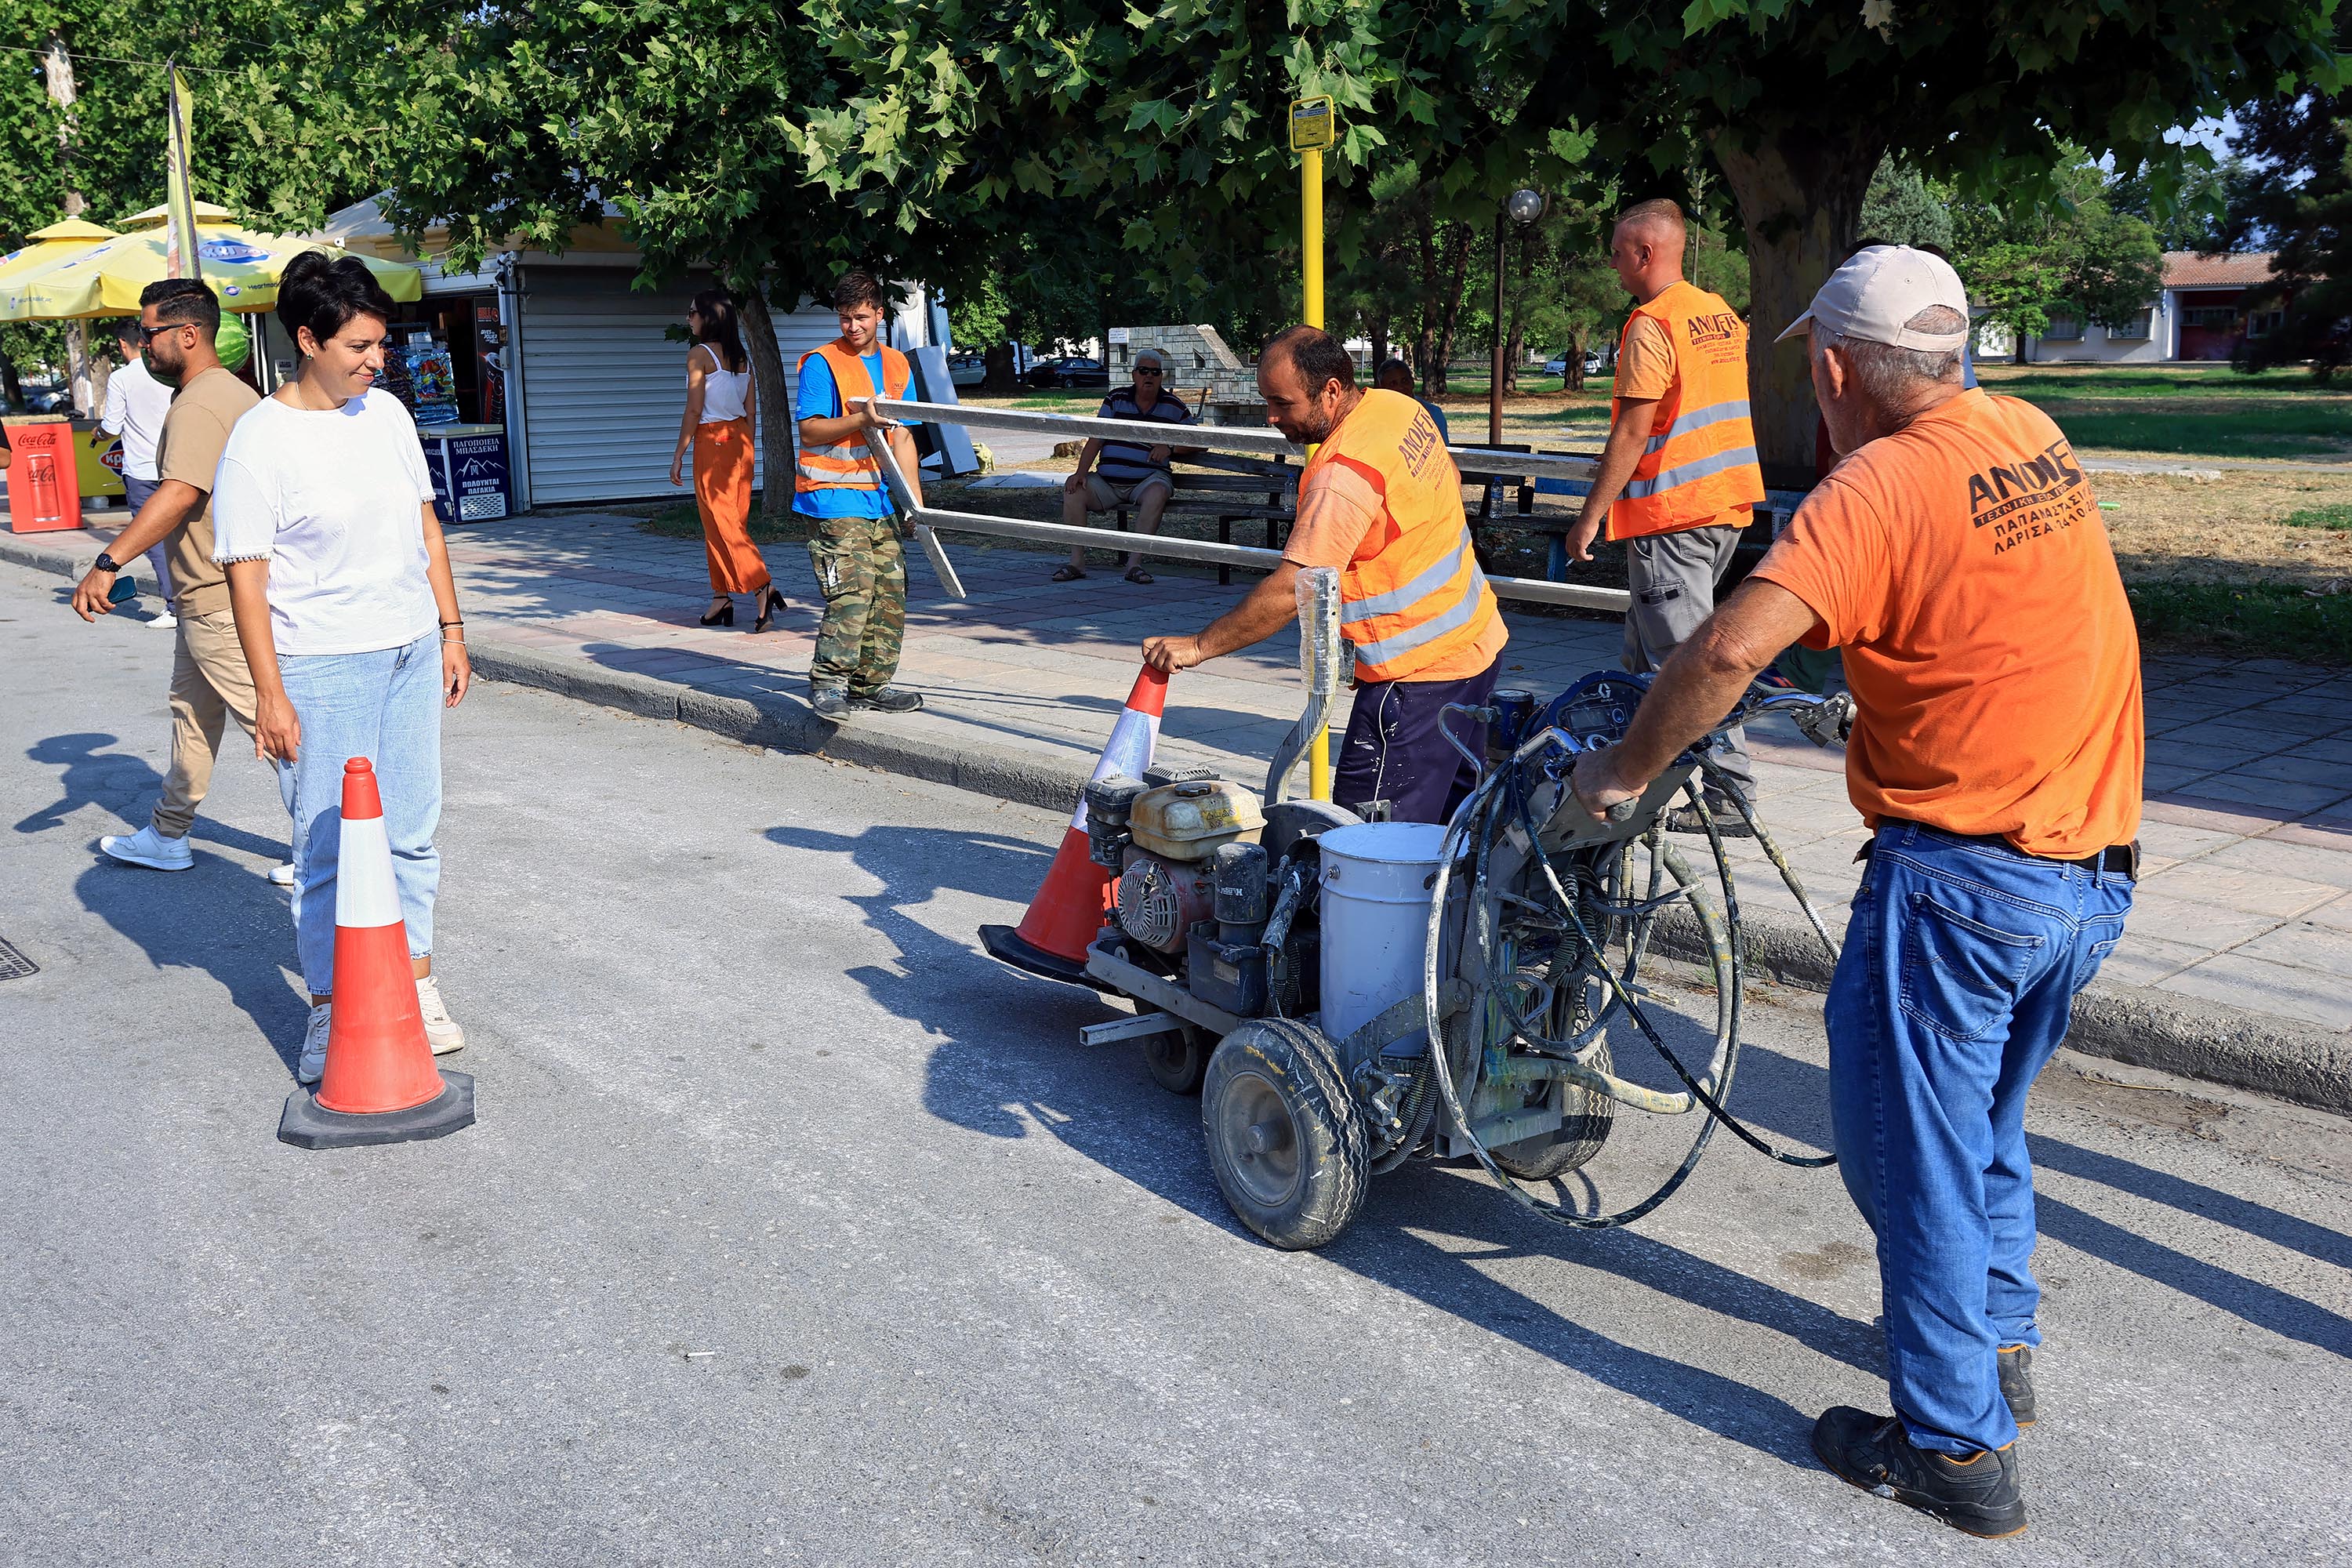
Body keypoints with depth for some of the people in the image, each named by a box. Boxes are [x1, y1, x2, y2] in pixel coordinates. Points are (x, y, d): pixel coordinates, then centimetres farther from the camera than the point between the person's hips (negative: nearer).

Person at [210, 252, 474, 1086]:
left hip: (411, 652, 5)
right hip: (321, 669, -5)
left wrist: (450, 628, 12)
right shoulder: (261, 439, -11)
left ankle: (415, 985, 25)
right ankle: (330, 1012, 14)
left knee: (411, 831, 11)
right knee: (329, 845, 1)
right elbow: (245, 572, -11)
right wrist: (269, 691, -14)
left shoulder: (387, 412, 6)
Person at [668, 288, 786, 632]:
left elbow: (694, 410, -13)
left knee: (720, 523, -5)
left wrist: (678, 455, -8)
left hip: (712, 440, -7)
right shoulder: (741, 357, 10)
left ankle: (763, 587, -20)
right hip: (740, 438, 7)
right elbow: (751, 410, 11)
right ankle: (721, 599, 14)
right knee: (733, 521, 11)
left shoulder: (699, 354, -10)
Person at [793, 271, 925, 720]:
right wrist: (861, 420, -21)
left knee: (890, 590, 5)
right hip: (834, 497, -6)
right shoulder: (822, 363, -3)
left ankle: (872, 683, 13)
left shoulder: (897, 366, 14)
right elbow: (810, 431, -8)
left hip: (880, 497, 6)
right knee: (852, 589, -16)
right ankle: (827, 682, -9)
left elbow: (902, 438, 15)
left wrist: (916, 499, 10)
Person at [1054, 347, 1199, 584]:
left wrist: (1170, 447, -10)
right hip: (1106, 482, 2)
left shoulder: (1173, 406, 8)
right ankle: (1077, 561, -21)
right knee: (1073, 489, -23)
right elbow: (1095, 440, 4)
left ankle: (1135, 562, -34)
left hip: (1148, 479, -2)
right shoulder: (1116, 400, 9)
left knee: (1157, 493, -37)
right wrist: (1081, 473, -10)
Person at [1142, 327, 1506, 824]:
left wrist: (1197, 647, -21)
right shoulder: (1398, 406, 4)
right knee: (1457, 818, 20)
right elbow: (1452, 483, 21)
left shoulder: (1344, 474, -25)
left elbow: (1288, 592, -27)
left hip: (1419, 674, -10)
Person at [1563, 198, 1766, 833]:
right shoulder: (1720, 313, 14)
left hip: (1672, 513, -9)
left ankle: (1732, 798, -2)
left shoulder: (1652, 324, -14)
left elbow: (1632, 432, -17)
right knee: (1647, 646, 17)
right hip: (1726, 502, 9)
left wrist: (1591, 516, -12)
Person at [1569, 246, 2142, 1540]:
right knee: (1985, 1117, 26)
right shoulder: (2033, 439, 7)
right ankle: (2000, 1344, 41)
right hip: (2091, 865, 8)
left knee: (1911, 1145, 5)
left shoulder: (1884, 486, -18)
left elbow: (1729, 648, -29)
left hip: (1962, 872, -8)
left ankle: (1957, 1449, 15)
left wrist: (1624, 770, -15)